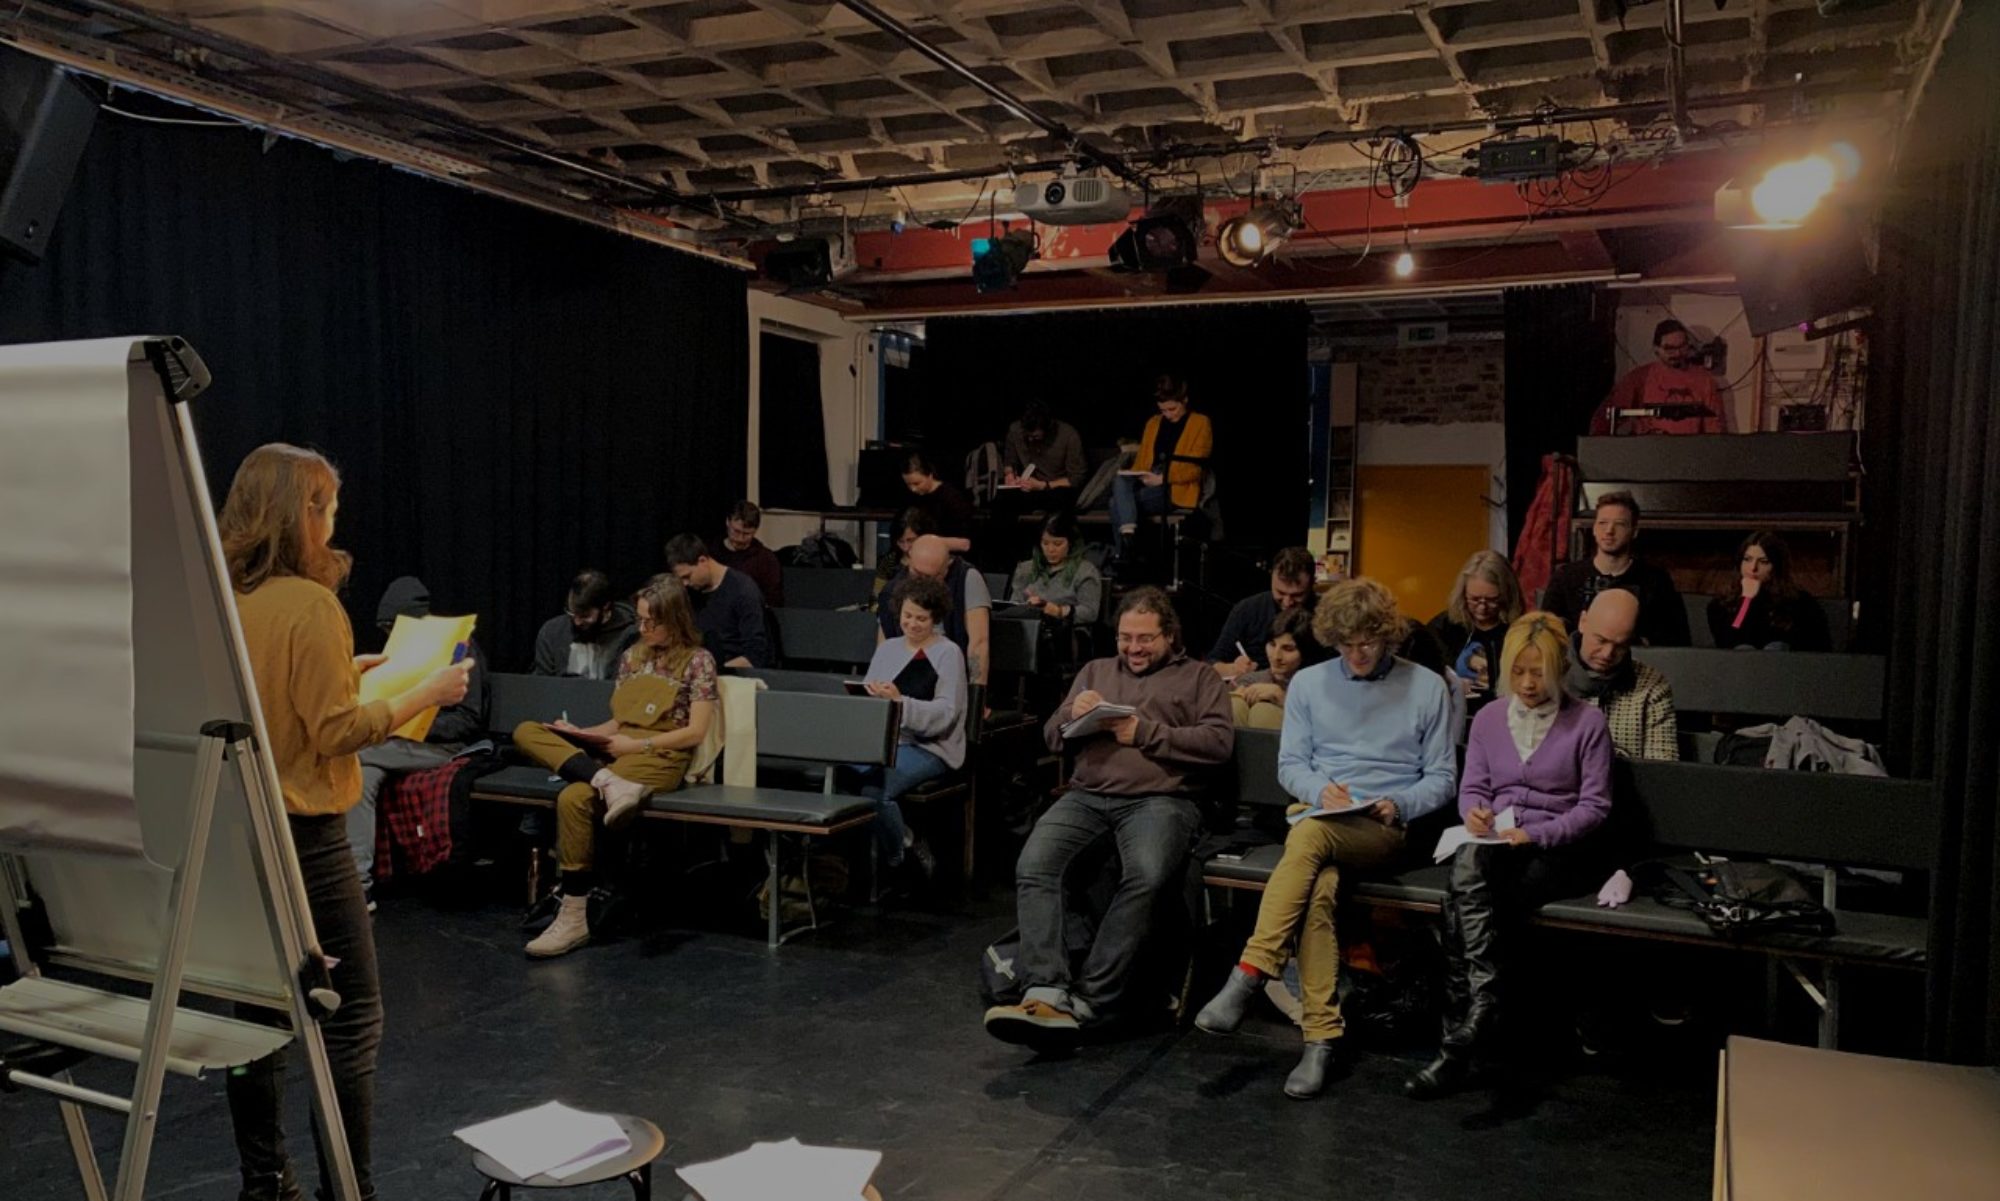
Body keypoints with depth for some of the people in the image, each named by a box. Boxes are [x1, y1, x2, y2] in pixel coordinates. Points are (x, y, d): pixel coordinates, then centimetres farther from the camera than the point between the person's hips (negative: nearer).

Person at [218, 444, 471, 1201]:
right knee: (350, 1018, 1)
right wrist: (428, 693, -9)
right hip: (303, 835, -8)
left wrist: (343, 674, 19)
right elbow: (336, 731, -17)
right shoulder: (309, 603, -17)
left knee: (260, 1009, 16)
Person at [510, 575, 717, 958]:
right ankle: (608, 782, -36)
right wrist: (580, 733, 0)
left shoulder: (698, 661, -1)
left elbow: (695, 732, -6)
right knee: (526, 731, -13)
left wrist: (635, 744, -12)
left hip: (660, 756, -7)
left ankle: (575, 917, -25)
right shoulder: (633, 656, 18)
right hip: (618, 751, 7)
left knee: (574, 798, -32)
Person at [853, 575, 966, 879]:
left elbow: (945, 713, -9)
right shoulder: (887, 649, 20)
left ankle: (897, 859, -4)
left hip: (928, 747, -5)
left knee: (874, 786, -31)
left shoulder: (948, 653, 2)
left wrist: (900, 702, -23)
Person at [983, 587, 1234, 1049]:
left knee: (1145, 877, -35)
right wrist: (1074, 715, 0)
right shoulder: (1096, 671, 29)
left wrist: (1145, 733, -5)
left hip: (1159, 799, -3)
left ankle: (1085, 1002, -31)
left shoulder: (1198, 678, 18)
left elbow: (1219, 741, 1)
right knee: (1033, 866, -27)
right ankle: (1045, 993, -34)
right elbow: (1053, 737, 23)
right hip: (1087, 797, 3)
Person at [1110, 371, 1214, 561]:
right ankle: (1127, 533, -39)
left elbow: (1195, 469, -5)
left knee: (1119, 502, -27)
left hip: (1177, 490, -6)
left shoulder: (1201, 423, 4)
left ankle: (1120, 554, -25)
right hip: (1148, 484, 6)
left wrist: (1162, 479, -19)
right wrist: (1137, 477, -4)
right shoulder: (1153, 422, 21)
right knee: (1119, 482, -28)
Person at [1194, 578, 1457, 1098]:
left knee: (1311, 835, -37)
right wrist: (1322, 788, -9)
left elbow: (1442, 778, 10)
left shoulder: (1428, 687, 10)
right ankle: (1324, 1035, -32)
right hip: (1316, 818, 2)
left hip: (1384, 830, -2)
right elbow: (1290, 764, 13)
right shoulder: (1309, 683, 17)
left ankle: (1251, 974, -39)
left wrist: (1399, 805, -10)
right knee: (1319, 891, -34)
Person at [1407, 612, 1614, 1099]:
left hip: (1559, 849, -3)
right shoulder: (1489, 718, 15)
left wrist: (1535, 834, -17)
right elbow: (1472, 788, 14)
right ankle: (1483, 1010, -42)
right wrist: (1475, 813, -11)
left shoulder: (1587, 723, 3)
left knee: (1463, 899, -32)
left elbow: (1594, 806, -2)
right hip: (1495, 843, 4)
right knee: (1467, 865, -36)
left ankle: (1458, 1041, -33)